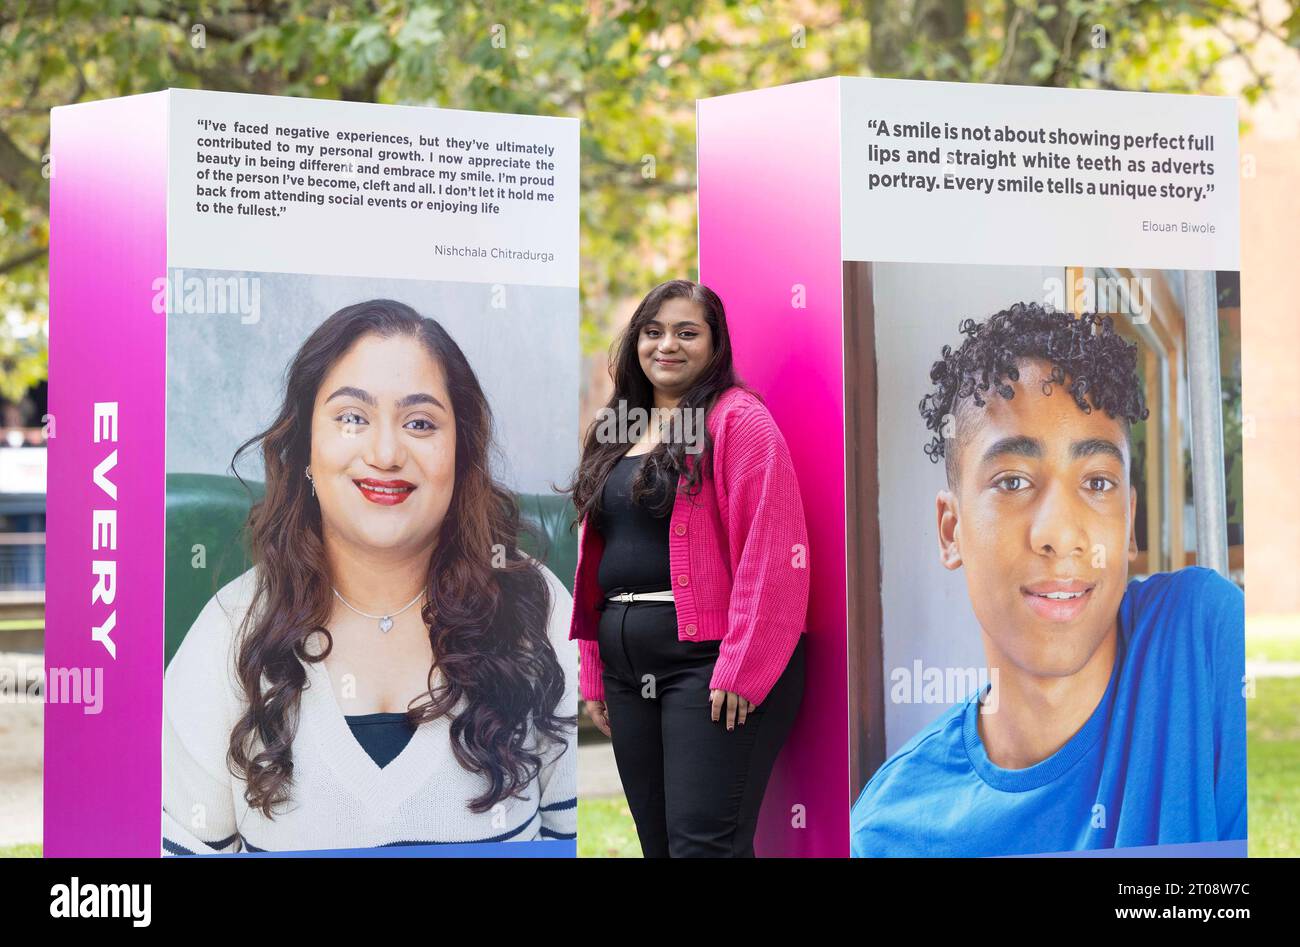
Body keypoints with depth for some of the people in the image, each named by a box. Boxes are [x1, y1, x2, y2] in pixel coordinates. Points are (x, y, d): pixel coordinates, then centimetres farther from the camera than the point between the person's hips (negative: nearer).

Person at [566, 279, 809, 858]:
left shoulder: (737, 418, -6)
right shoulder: (619, 431, 18)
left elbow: (768, 553, -14)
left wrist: (740, 669, -19)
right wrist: (593, 671, 15)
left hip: (708, 659, -7)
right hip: (628, 669, 8)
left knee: (702, 843, -13)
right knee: (657, 842, 9)